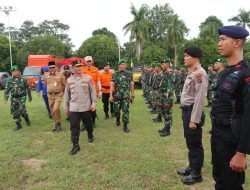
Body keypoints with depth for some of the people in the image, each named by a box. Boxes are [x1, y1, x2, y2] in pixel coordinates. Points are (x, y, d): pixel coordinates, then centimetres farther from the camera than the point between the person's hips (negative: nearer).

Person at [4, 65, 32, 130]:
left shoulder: (23, 79, -3)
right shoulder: (10, 80, 3)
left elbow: (28, 88, 5)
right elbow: (6, 90, 6)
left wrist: (30, 97, 10)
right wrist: (6, 99, -3)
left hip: (22, 97, -4)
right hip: (14, 98, 4)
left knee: (21, 109, -20)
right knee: (14, 112, 5)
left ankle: (26, 118, 10)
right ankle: (18, 125, 18)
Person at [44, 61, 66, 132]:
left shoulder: (60, 75, -5)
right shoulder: (46, 75, 3)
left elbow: (64, 85, 5)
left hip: (58, 95, -4)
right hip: (50, 95, 4)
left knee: (56, 109, -20)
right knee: (52, 111, 9)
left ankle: (58, 123, -1)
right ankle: (57, 125, 23)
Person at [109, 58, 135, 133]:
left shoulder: (129, 74, 6)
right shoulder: (115, 74, 2)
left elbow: (132, 85, 10)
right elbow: (112, 85, -1)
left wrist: (133, 95, 11)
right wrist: (111, 95, -7)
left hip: (126, 95, 0)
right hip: (117, 94, 0)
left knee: (126, 110, -5)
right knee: (116, 110, 9)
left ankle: (125, 126, 4)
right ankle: (118, 119, 41)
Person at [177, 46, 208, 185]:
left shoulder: (199, 73, -18)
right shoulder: (191, 73, 13)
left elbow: (199, 99, -22)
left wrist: (194, 120, -22)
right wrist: (186, 113, 7)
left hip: (193, 112, -10)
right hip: (186, 110, 10)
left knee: (195, 144, 4)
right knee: (190, 142, 20)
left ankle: (196, 174, 19)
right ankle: (191, 167, 35)